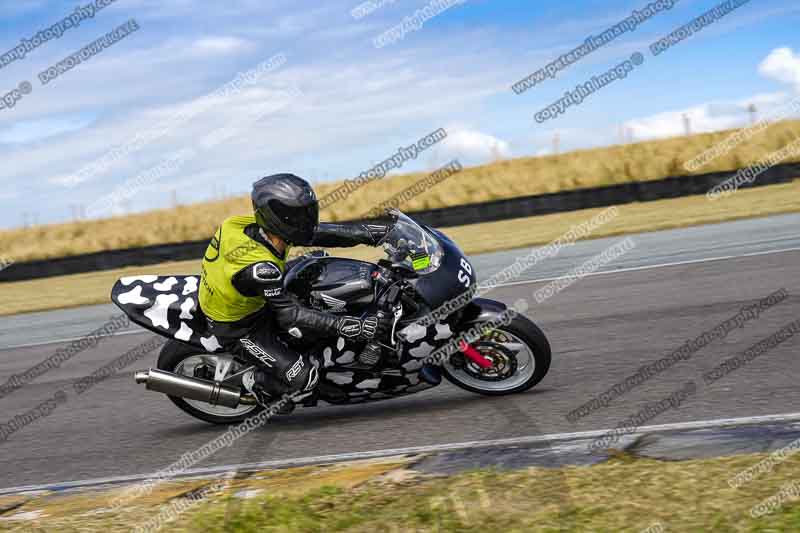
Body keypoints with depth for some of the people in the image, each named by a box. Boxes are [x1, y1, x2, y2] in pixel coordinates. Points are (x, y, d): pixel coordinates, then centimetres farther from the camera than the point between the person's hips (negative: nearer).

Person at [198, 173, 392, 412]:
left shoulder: (260, 228, -14)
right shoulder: (259, 266, -38)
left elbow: (320, 233, -7)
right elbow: (289, 314, -35)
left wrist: (373, 232, -12)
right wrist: (348, 326, -39)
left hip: (258, 302, 9)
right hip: (237, 328, -9)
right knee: (303, 378, -14)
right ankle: (258, 386, 14)